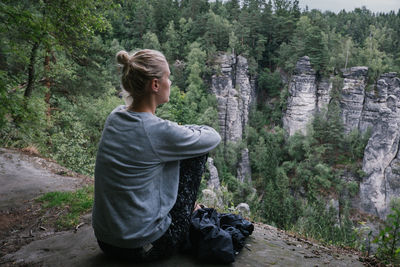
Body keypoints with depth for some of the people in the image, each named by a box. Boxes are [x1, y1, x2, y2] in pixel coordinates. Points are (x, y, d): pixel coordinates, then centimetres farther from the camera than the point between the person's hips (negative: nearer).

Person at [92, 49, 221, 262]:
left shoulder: (115, 117, -3)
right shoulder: (159, 132, -24)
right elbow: (213, 138, -7)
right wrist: (190, 130, 11)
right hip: (144, 247, -7)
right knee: (196, 152, 4)